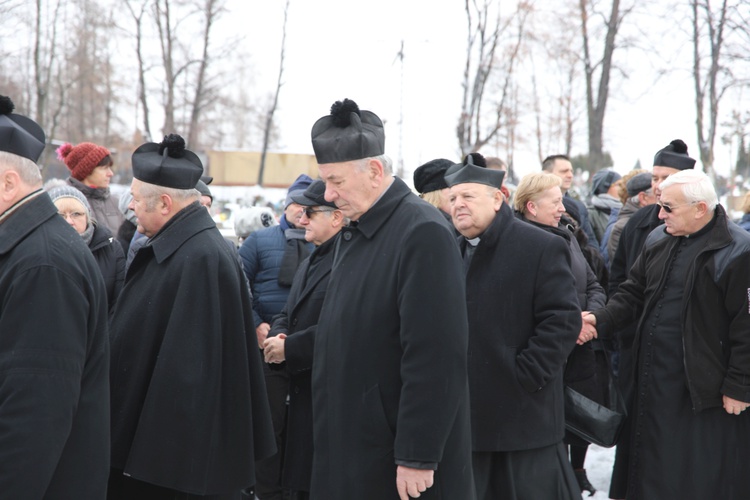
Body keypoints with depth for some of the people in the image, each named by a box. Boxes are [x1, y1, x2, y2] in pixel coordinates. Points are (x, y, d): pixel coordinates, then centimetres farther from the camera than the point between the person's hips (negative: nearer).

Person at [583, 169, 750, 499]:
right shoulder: (658, 240, 7)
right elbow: (634, 293, 15)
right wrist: (602, 319, -3)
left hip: (705, 387, -7)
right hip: (654, 378, 7)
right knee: (653, 470, 17)